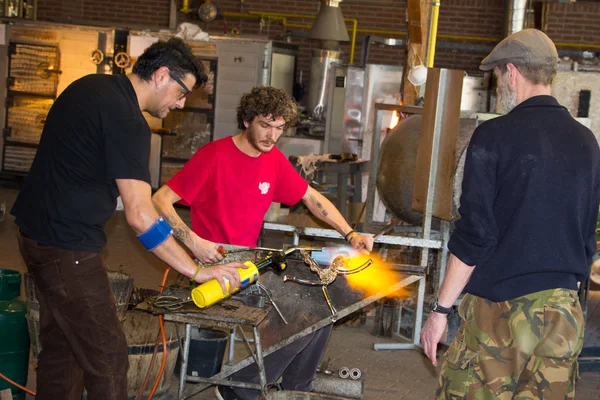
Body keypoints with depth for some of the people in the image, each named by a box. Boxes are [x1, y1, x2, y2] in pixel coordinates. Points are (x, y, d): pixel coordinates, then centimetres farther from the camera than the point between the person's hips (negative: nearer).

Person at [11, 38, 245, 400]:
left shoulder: (90, 85, 9)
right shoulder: (127, 122, -20)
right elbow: (140, 214, -26)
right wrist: (196, 270, -22)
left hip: (35, 230, 10)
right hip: (66, 247, -10)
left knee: (61, 346, 18)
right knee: (108, 358, -4)